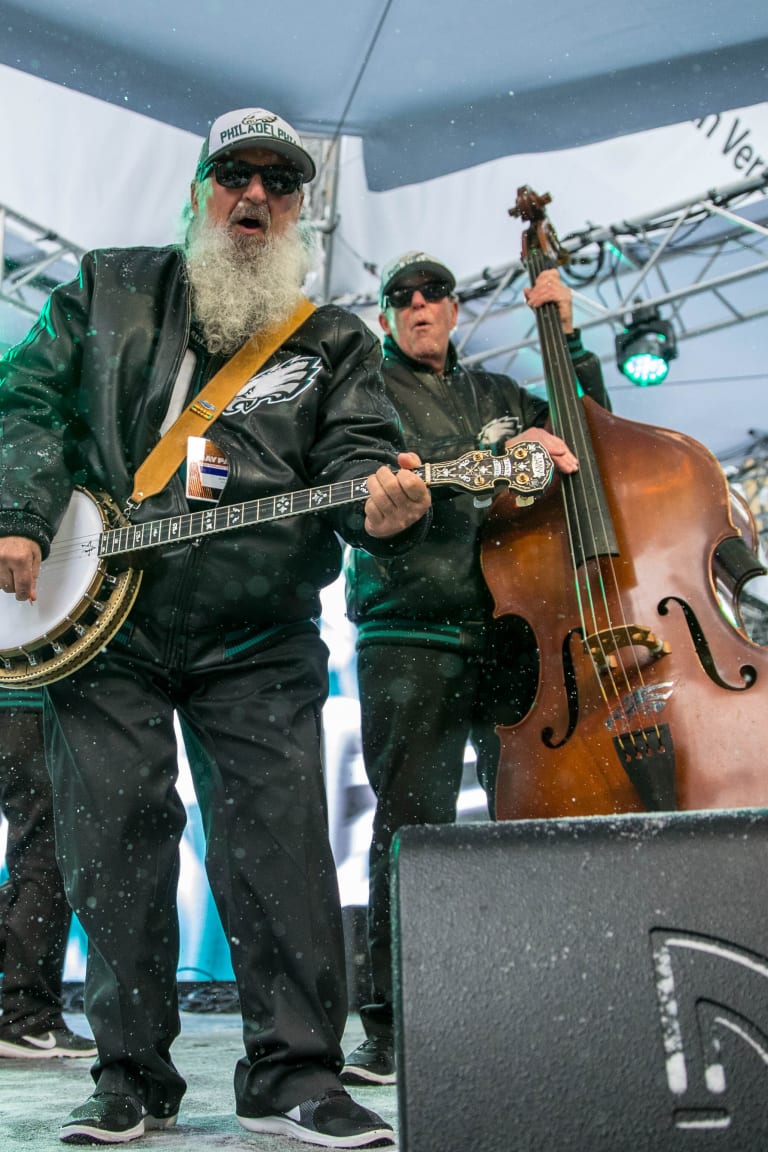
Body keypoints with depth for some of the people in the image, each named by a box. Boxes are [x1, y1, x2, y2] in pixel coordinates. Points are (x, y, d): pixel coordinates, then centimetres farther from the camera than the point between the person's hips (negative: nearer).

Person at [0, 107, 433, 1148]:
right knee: (113, 844, 3)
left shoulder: (335, 342, 12)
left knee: (280, 845, -4)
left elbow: (356, 452, -1)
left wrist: (381, 505, -25)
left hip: (258, 640, 0)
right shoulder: (109, 289, 13)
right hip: (94, 617, 1)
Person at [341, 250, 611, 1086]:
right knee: (411, 824, -8)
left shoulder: (494, 393, 25)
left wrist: (568, 337, 15)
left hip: (510, 636, 4)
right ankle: (393, 1027, 0)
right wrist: (495, 456, -20)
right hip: (410, 642, -3)